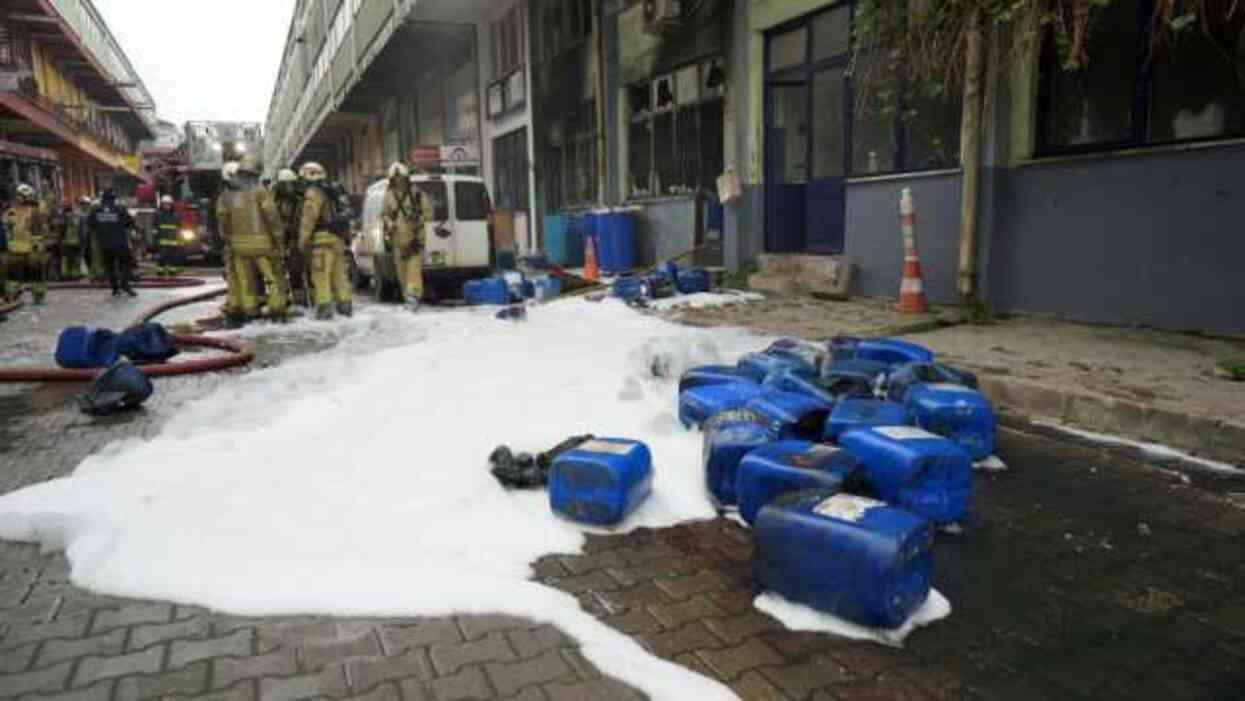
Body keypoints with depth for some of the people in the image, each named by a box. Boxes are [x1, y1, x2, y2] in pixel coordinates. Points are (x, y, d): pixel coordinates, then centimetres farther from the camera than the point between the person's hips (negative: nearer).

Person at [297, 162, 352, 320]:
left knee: (321, 275, -7)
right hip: (338, 237, 9)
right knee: (339, 273, 13)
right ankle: (345, 304, 16)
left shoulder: (313, 192, -6)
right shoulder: (330, 192, 21)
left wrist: (303, 240, -13)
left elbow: (308, 218, -14)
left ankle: (324, 307, -9)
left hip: (323, 238, -9)